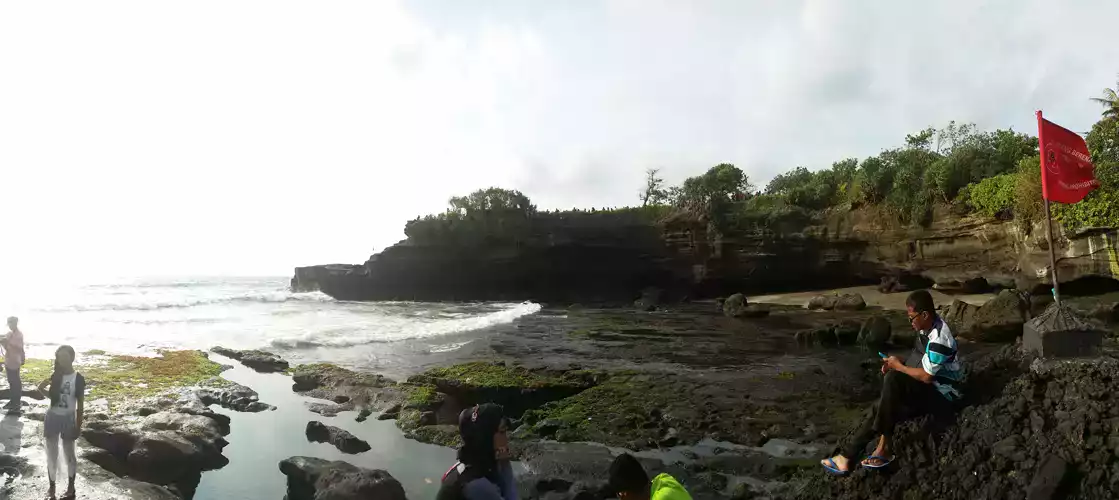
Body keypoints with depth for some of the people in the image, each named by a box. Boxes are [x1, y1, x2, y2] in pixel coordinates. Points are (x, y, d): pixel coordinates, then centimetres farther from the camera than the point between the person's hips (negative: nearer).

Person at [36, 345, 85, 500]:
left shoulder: (78, 378, -13)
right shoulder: (56, 375, -2)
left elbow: (80, 404, -9)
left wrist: (78, 426, -8)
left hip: (68, 419, -3)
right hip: (52, 417, 3)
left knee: (69, 454, 10)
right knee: (51, 454, 11)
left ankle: (71, 487, 25)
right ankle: (51, 487, 26)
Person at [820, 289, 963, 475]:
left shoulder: (938, 339, -27)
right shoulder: (928, 328, 3)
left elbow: (926, 376, -25)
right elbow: (920, 362, 14)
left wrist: (898, 366, -11)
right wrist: (896, 365, -2)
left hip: (941, 396, -9)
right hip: (927, 389, 9)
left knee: (893, 380, -30)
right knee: (882, 407, -12)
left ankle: (883, 447, -21)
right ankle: (849, 455, -15)